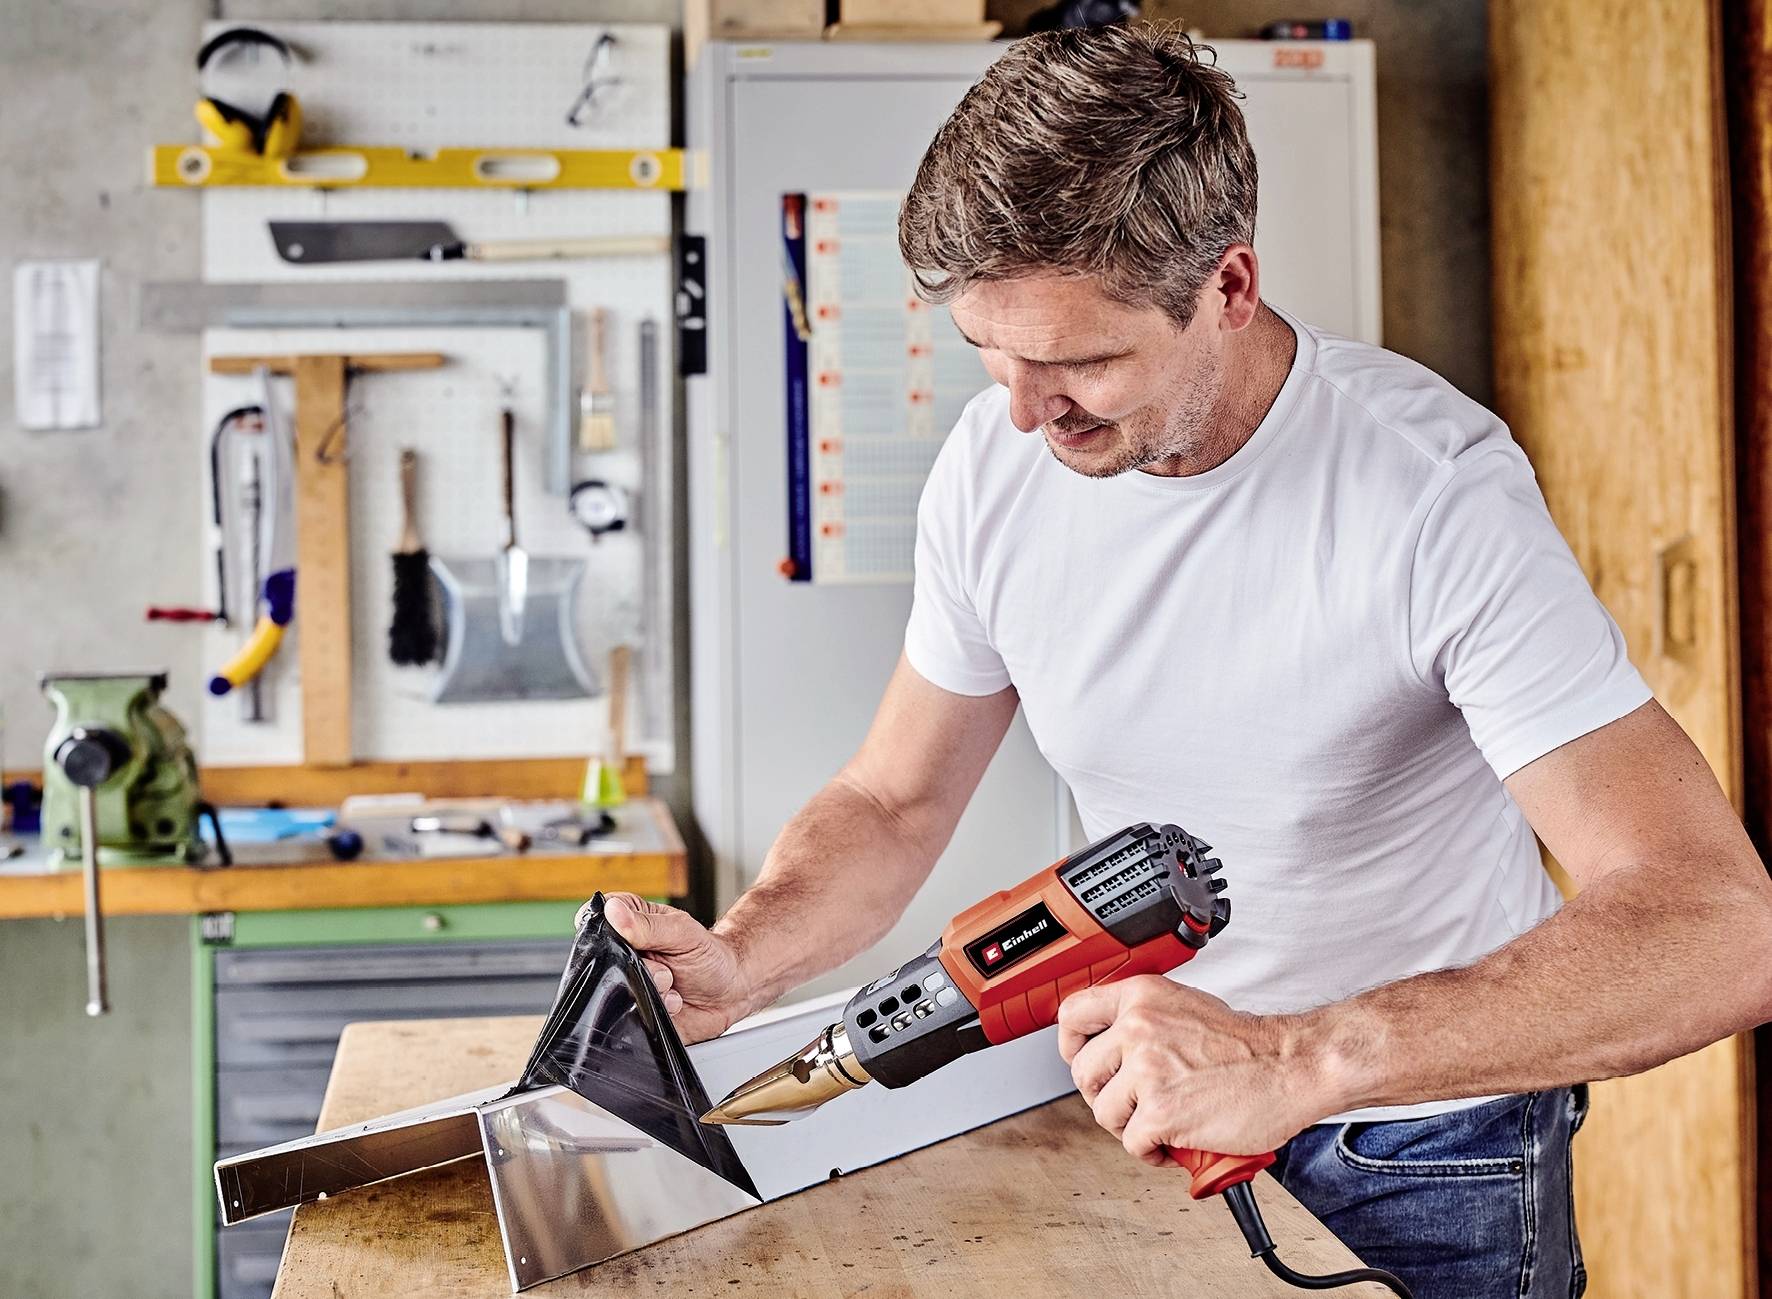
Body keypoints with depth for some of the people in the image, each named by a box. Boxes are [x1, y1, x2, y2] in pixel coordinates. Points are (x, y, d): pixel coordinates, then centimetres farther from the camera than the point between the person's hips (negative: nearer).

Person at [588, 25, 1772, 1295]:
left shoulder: (1435, 488, -29)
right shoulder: (992, 465, -13)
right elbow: (894, 804, -1)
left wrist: (1297, 1060, -46)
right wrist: (736, 961, -21)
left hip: (1425, 1150, -4)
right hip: (1149, 1095, 4)